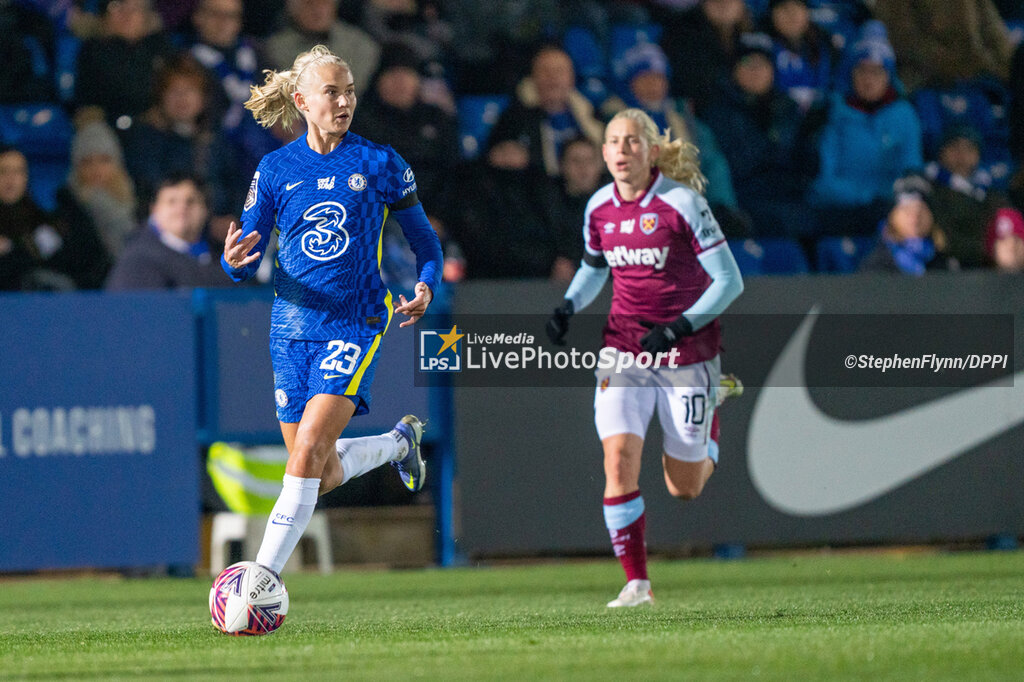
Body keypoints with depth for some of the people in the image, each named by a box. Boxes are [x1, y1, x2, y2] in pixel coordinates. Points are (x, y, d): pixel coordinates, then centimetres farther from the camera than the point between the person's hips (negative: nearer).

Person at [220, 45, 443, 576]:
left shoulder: (379, 164, 0)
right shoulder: (275, 169, 5)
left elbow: (424, 239, 8)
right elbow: (245, 263, 6)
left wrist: (425, 286, -12)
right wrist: (234, 261, -19)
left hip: (355, 321, -3)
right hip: (293, 326, 4)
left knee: (308, 451, -20)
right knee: (325, 478, 8)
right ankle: (400, 441, 40)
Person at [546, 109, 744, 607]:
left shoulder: (682, 203, -14)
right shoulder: (600, 207, 1)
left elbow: (729, 281, -12)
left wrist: (678, 330, -22)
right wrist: (568, 308, 3)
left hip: (686, 355, -3)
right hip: (624, 350, 3)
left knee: (684, 489, 6)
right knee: (618, 459, -18)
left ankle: (710, 421, 40)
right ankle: (636, 582, -8)